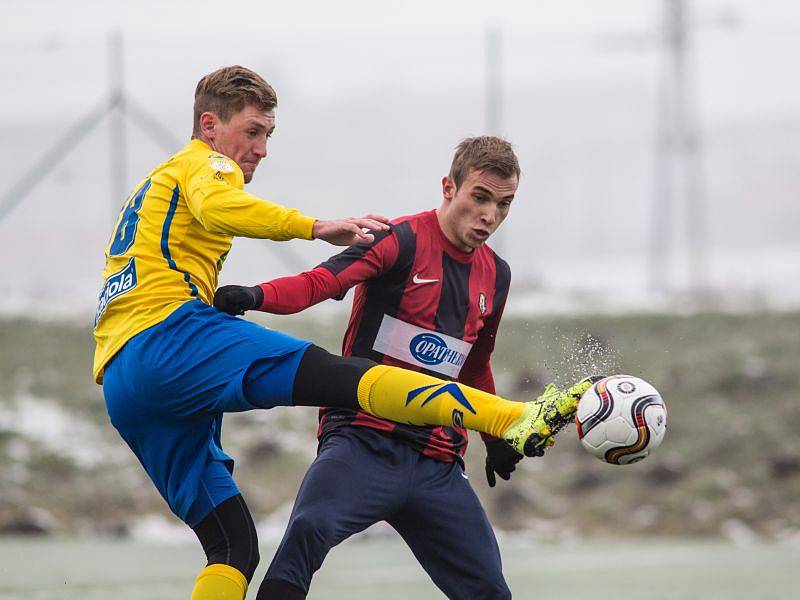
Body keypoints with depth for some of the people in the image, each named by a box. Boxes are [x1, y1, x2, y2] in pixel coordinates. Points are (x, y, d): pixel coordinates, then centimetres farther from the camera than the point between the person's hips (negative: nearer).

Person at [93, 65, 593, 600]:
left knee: (234, 549, 6)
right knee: (339, 375, -26)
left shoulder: (153, 188, 37)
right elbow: (216, 207, -17)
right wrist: (316, 228, -25)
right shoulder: (205, 165, 8)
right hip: (171, 336, -10)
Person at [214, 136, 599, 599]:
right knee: (309, 529, -33)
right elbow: (323, 282, -21)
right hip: (364, 443, -6)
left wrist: (498, 438, 39)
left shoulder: (495, 276, 16)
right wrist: (257, 296, -39)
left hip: (438, 466, 6)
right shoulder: (403, 241, -5)